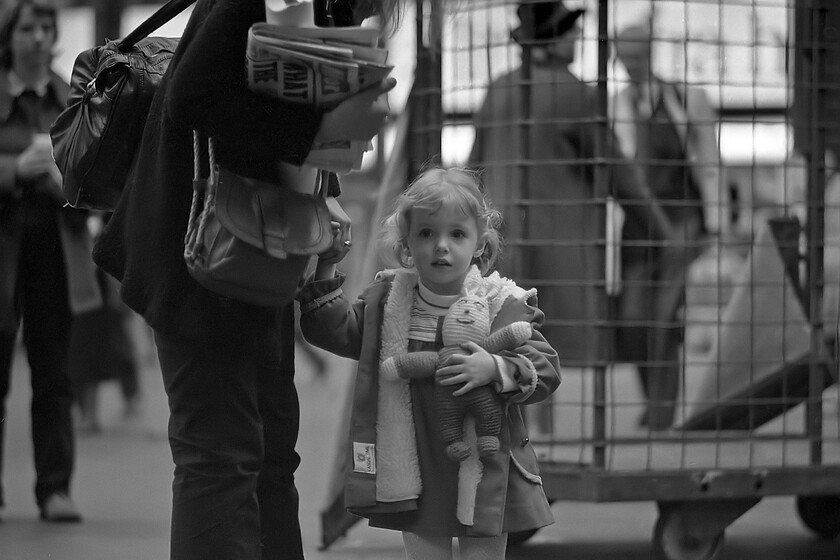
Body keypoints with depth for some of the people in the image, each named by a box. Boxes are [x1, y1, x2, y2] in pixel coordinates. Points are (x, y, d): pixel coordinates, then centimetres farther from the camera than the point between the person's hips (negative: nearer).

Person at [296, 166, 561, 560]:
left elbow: (546, 369, -9)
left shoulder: (505, 307, -7)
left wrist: (497, 369, -26)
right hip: (414, 475, 2)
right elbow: (335, 331, 5)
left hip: (484, 475, -2)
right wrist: (325, 273, -6)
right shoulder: (386, 302, 2)